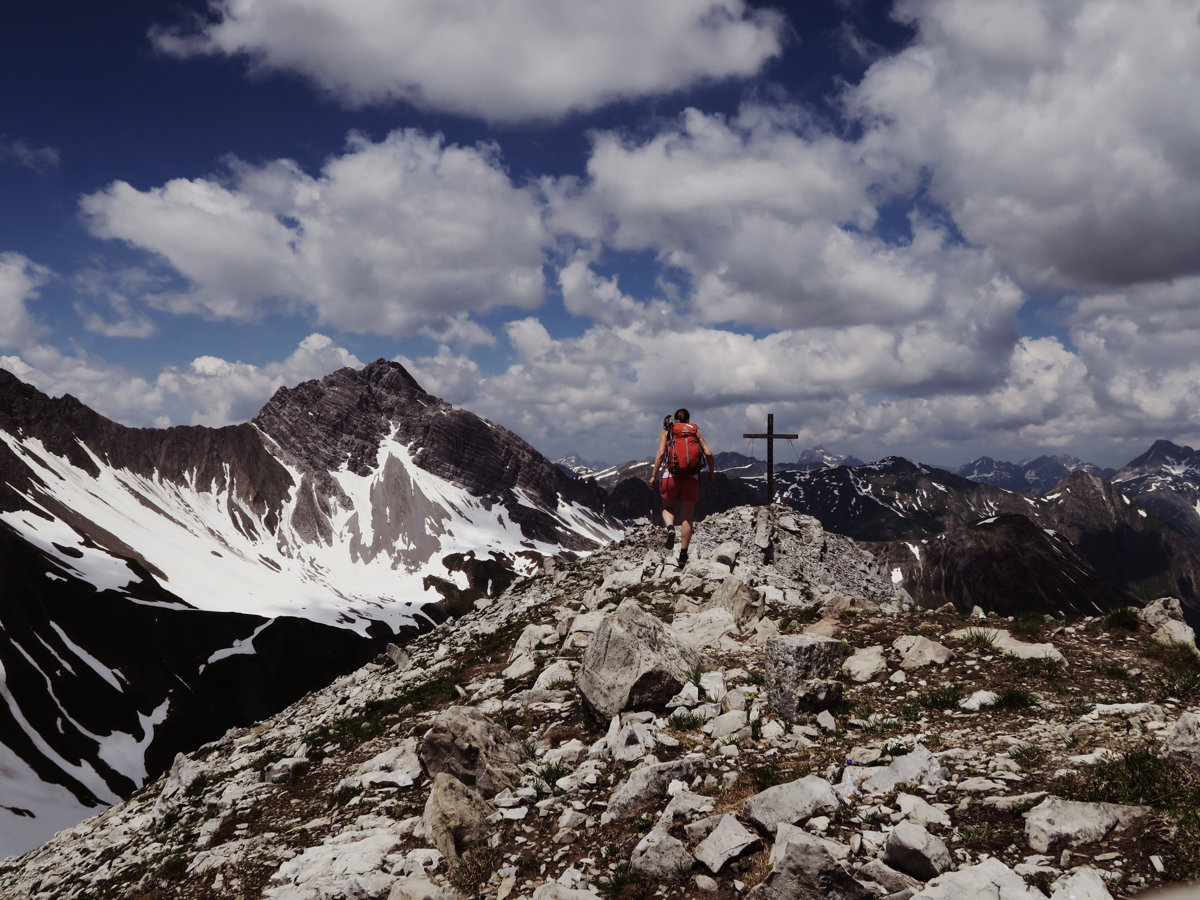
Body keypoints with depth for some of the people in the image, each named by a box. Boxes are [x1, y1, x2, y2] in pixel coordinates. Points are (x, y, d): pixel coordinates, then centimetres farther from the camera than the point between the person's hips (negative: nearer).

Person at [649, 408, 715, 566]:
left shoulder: (667, 431, 10)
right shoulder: (695, 432, 13)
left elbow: (661, 453, -4)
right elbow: (708, 453, 2)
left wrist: (654, 475, -2)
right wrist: (711, 473, 14)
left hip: (671, 475, -1)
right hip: (691, 477, 1)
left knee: (667, 508, 22)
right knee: (687, 517, 8)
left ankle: (670, 528, -10)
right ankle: (683, 554, 4)